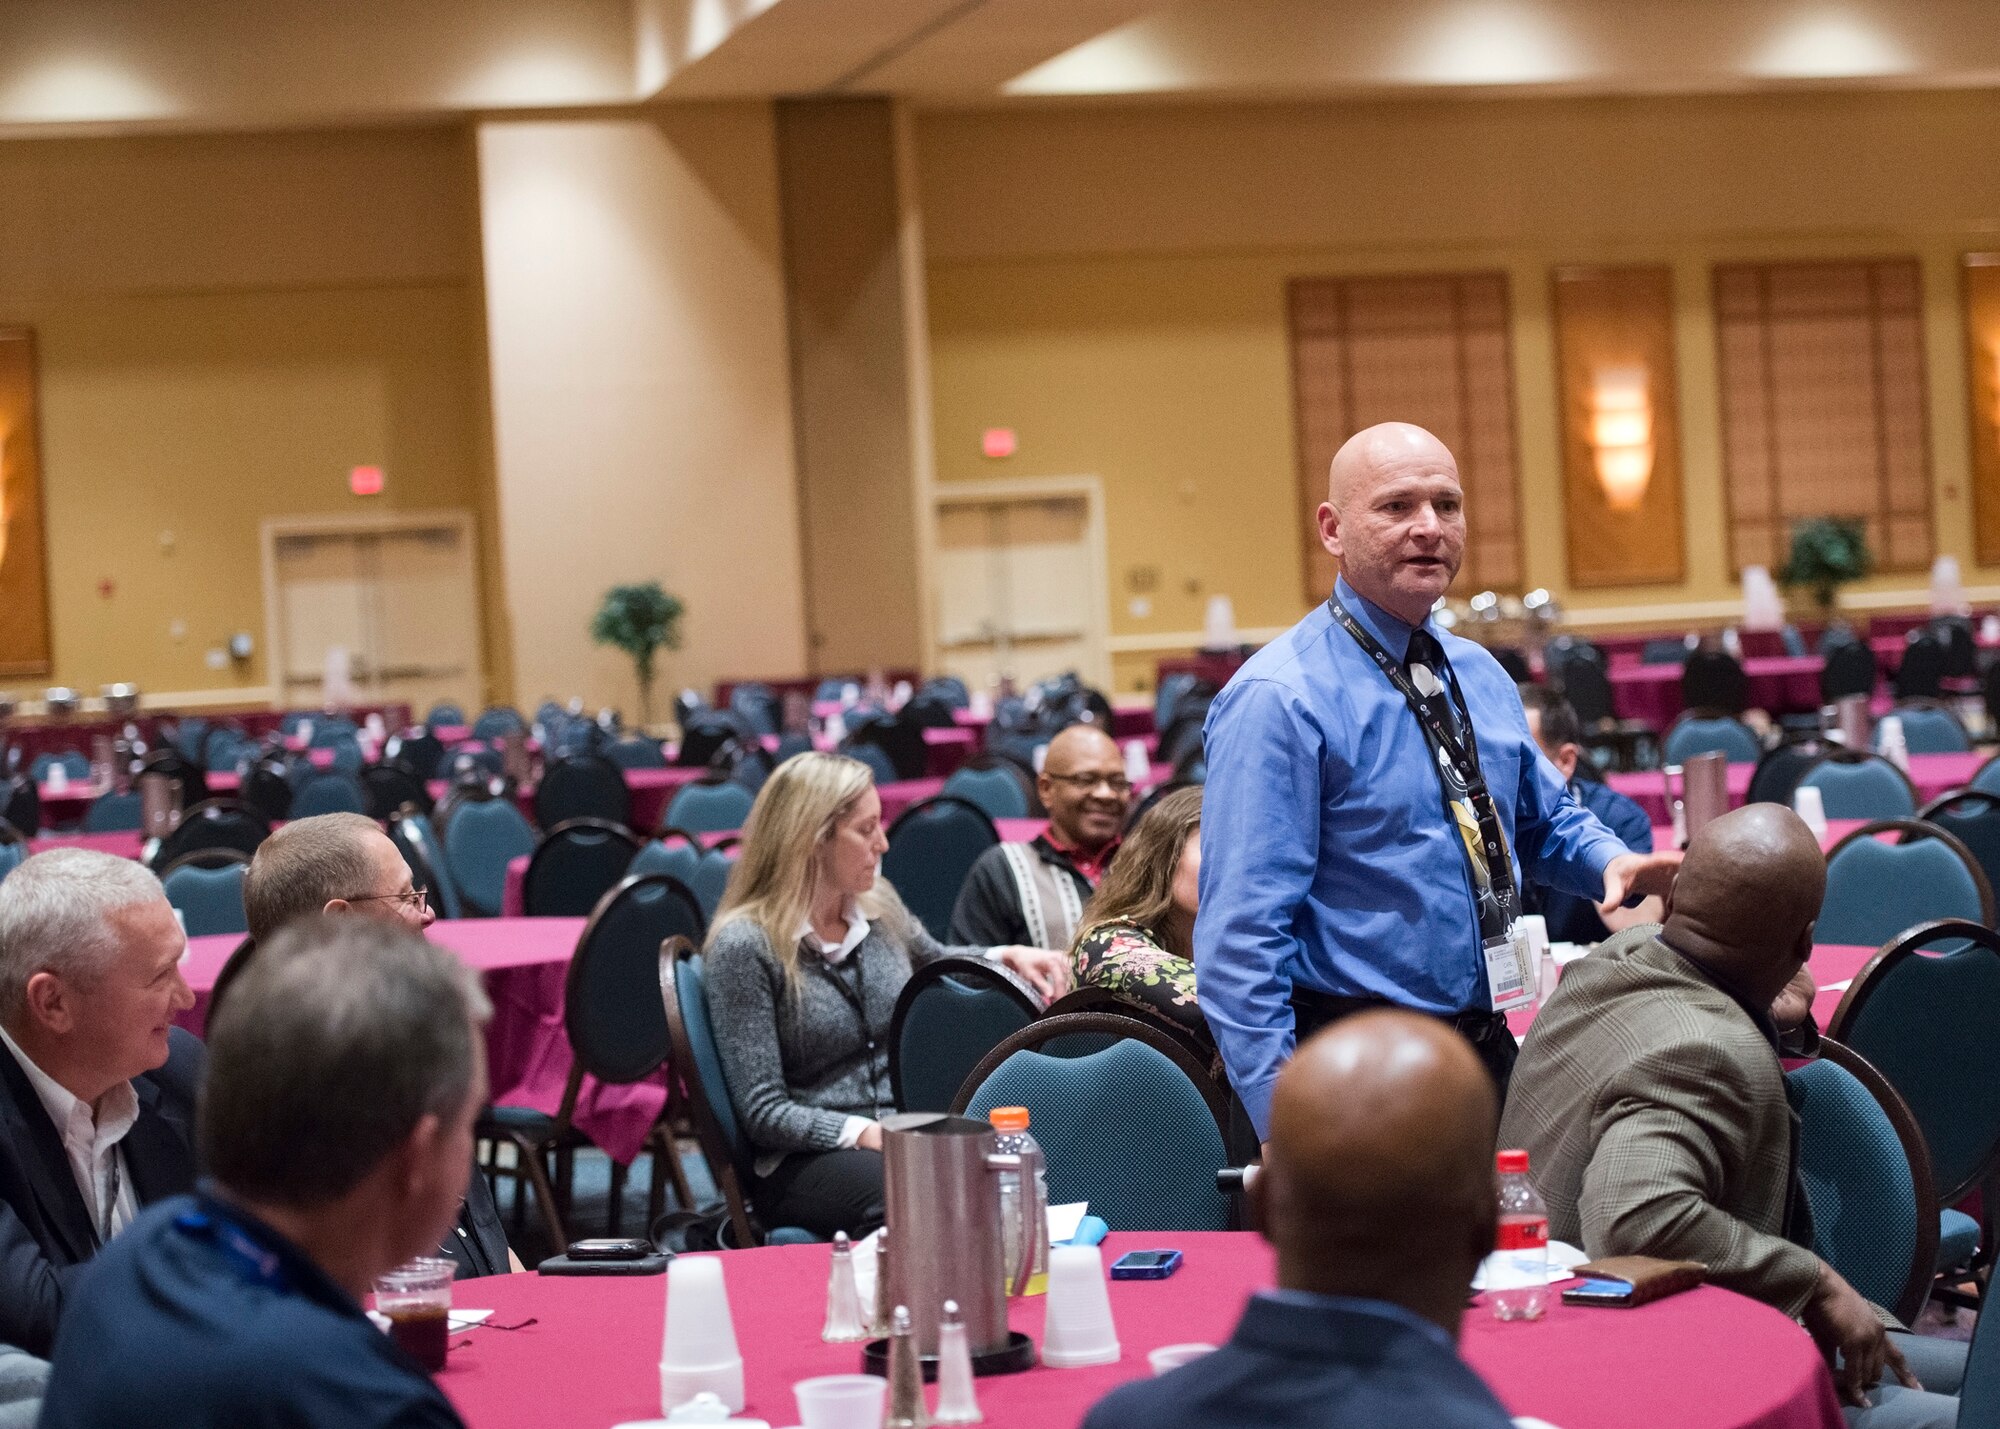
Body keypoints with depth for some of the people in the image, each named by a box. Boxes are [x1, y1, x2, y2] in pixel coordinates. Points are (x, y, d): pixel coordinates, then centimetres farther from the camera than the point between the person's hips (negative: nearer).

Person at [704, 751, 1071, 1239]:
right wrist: (866, 1134, -24)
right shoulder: (744, 946, -9)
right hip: (803, 1161, -6)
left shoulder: (878, 905, 11)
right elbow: (763, 1112, -12)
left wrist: (1009, 958, 16)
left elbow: (934, 961, 36)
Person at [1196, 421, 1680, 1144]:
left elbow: (1545, 818, 25)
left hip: (1489, 1051, 7)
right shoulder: (1278, 700, -15)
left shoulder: (1480, 677, 10)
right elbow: (1242, 935, -19)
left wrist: (1611, 861, 1)